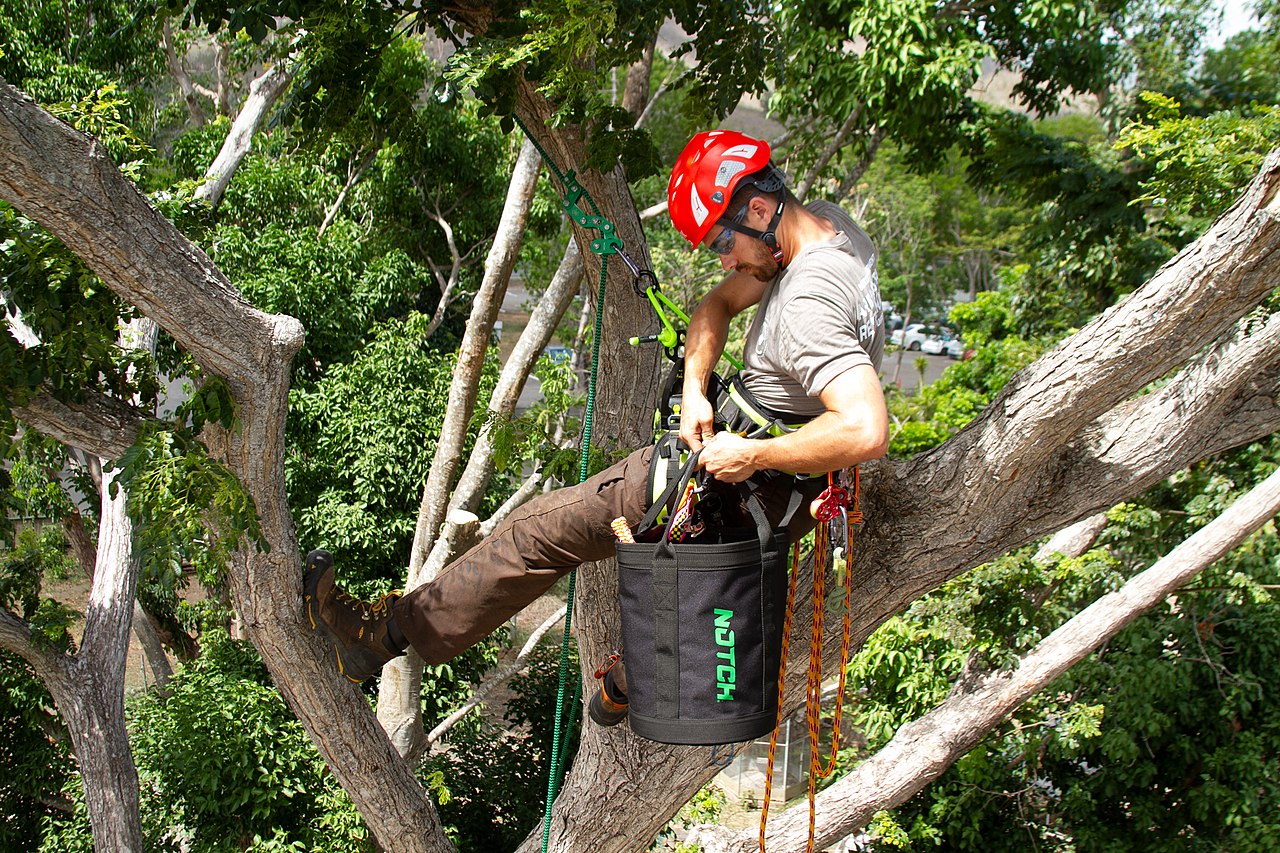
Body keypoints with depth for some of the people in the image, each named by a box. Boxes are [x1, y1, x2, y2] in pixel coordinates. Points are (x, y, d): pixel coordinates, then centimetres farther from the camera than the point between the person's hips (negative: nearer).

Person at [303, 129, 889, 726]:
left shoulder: (808, 306, -31)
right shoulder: (828, 221, 0)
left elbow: (866, 432, -42)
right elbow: (718, 305, 9)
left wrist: (751, 456, -30)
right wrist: (695, 388, -8)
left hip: (754, 488, -10)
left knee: (546, 526, -5)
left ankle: (382, 633, 3)